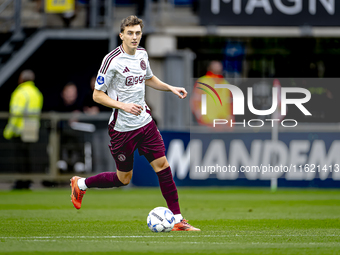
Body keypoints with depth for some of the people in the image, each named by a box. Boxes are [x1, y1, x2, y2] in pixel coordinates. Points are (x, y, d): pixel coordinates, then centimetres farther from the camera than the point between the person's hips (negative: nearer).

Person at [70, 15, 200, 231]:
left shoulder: (142, 54, 5)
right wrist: (123, 105, -25)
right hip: (122, 128, -6)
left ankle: (178, 220, 1)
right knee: (123, 179, 5)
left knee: (162, 165, -3)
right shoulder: (112, 60, -17)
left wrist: (171, 88, 10)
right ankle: (80, 184, 29)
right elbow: (97, 95, -13)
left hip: (145, 122, 6)